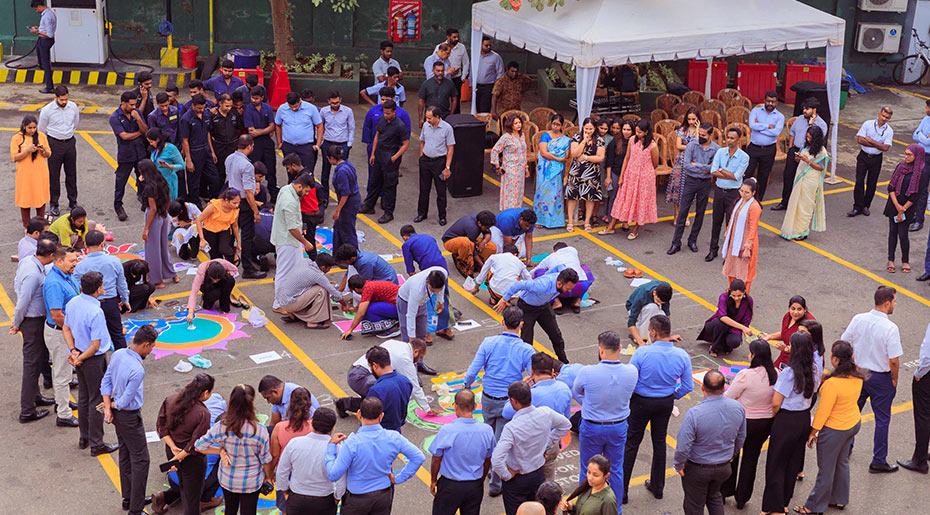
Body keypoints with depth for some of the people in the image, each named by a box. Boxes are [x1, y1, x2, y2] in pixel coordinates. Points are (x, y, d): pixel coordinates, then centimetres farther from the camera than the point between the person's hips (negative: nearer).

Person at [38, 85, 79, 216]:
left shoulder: (73, 107, -4)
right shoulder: (47, 110, -14)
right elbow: (41, 130, 1)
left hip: (70, 142, 3)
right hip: (54, 144, -3)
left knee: (71, 173, 11)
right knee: (54, 175, 4)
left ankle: (73, 202, 23)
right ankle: (53, 204, 14)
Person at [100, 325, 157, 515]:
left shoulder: (118, 354, -4)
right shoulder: (137, 370, -30)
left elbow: (106, 381, 4)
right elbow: (126, 401, -23)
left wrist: (108, 407, 0)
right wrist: (113, 406, -3)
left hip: (117, 414, 9)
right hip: (130, 417, -9)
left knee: (125, 455, 22)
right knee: (140, 460, 1)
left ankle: (129, 498, 37)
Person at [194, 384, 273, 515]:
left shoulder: (221, 427, -22)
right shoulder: (260, 431, -26)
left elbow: (199, 446, -14)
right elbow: (266, 460, -12)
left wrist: (221, 451, -6)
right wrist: (268, 476, 7)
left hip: (227, 479, 2)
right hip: (251, 482, -2)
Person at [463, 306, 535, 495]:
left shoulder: (489, 343, -10)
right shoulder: (526, 350, -14)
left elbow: (473, 370, -7)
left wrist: (466, 386, 12)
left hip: (488, 399, 2)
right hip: (510, 402, -2)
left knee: (490, 435, 26)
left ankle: (491, 470, 46)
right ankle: (495, 484, 13)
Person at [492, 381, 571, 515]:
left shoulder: (511, 428, -31)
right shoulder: (546, 413, -15)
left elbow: (496, 461, -36)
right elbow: (566, 425, 7)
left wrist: (507, 476, -17)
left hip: (517, 480, -5)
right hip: (539, 475, 5)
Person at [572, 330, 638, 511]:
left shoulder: (588, 372, -25)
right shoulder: (631, 372, -18)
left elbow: (576, 391, -4)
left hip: (592, 429, -2)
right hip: (619, 427, 2)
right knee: (616, 470, 20)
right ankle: (616, 509, 35)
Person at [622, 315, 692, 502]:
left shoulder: (642, 353, -24)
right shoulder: (682, 356, -13)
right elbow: (688, 386, -3)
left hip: (641, 402, -3)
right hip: (666, 403, 4)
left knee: (631, 443, 9)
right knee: (660, 441, 20)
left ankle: (622, 489, 14)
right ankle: (657, 487, 32)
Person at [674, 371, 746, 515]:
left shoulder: (694, 414, -31)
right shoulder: (738, 408, -14)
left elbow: (683, 447, -26)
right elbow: (741, 437, 4)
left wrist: (679, 465, -7)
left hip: (697, 469, -4)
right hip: (724, 467, 5)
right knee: (714, 497, 31)